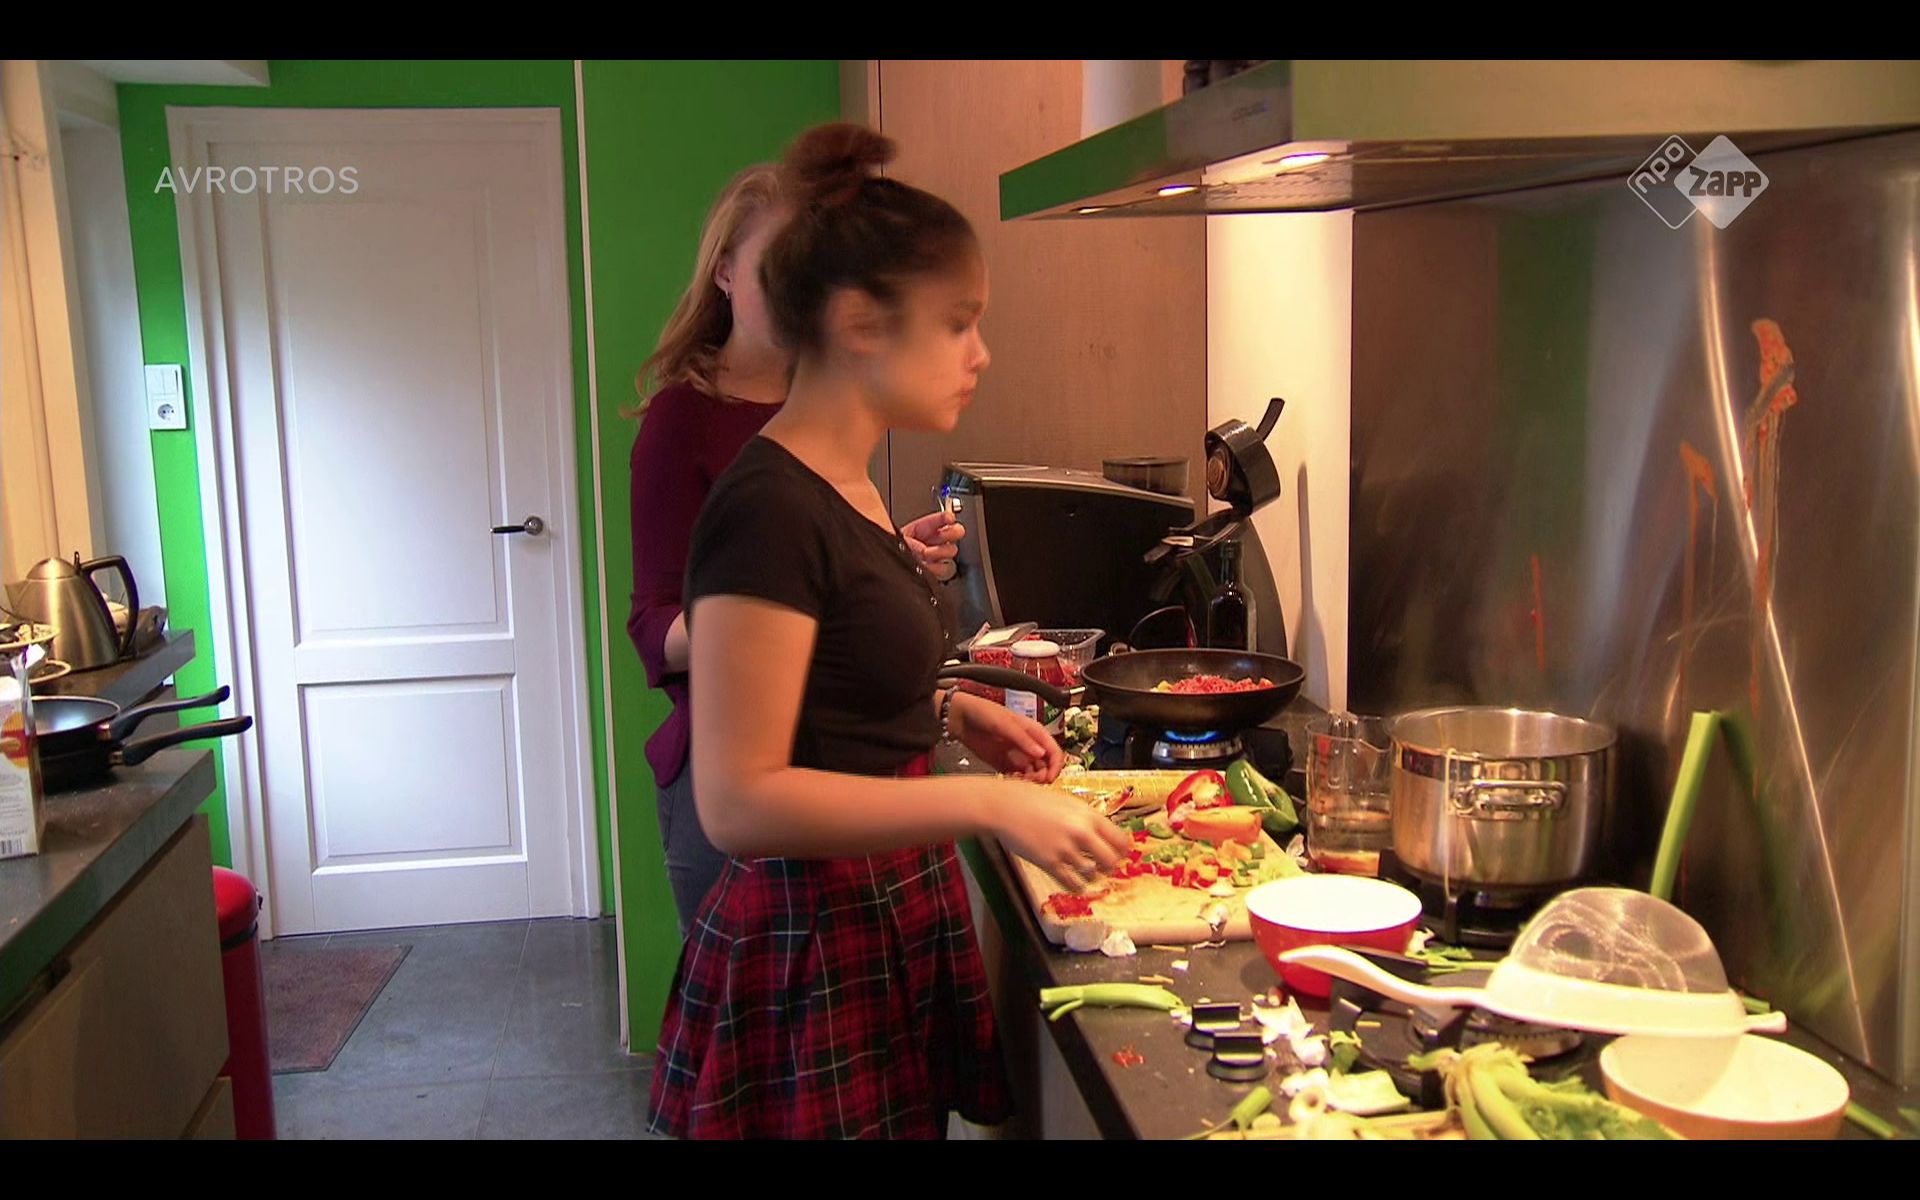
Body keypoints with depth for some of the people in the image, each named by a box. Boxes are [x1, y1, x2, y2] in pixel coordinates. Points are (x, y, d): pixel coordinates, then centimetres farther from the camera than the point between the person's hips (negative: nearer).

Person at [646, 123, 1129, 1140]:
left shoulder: (840, 485, 7)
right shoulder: (770, 509, -22)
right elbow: (738, 799, -25)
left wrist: (946, 709, 6)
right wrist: (988, 803, -26)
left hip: (891, 924, 9)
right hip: (815, 956, -9)